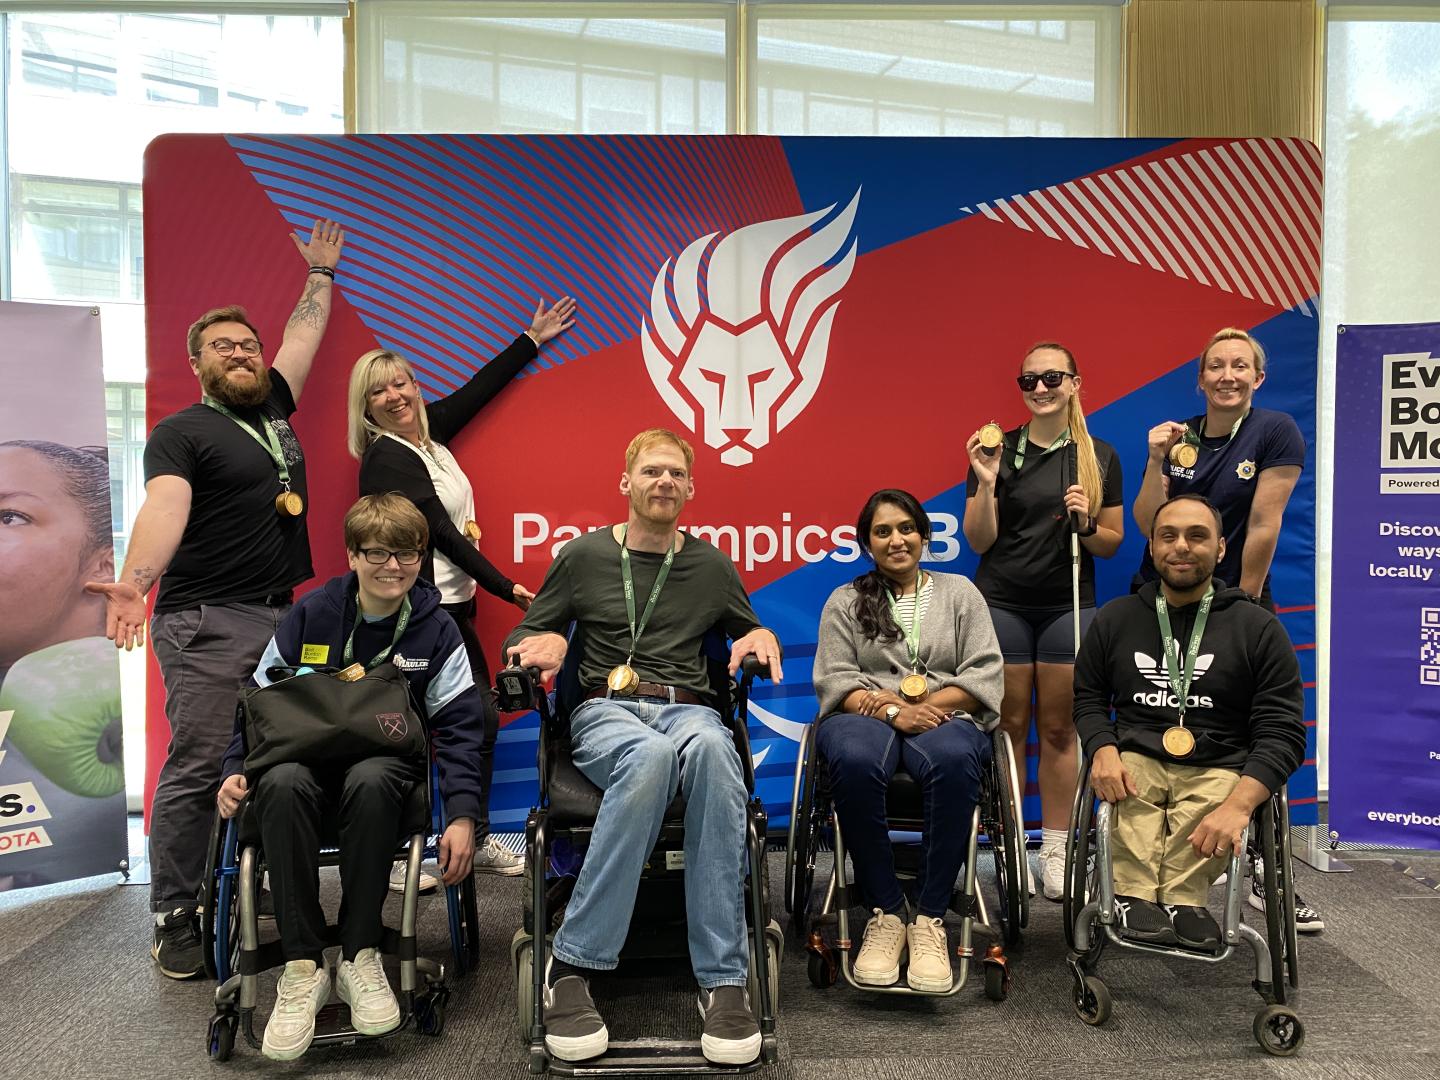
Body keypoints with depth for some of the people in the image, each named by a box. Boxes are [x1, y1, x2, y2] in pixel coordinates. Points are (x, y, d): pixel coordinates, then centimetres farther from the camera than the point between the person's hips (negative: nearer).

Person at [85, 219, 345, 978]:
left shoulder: (272, 408, 16)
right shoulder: (182, 432, -4)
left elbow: (305, 333, 29)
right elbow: (163, 506, -22)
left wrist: (321, 271, 38)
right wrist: (134, 582, -37)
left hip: (281, 617, 6)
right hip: (209, 625, -6)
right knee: (197, 770, -5)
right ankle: (175, 920, 5)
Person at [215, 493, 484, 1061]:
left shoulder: (436, 629, -1)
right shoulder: (312, 612, 1)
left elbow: (459, 725, -4)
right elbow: (260, 696, 7)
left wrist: (462, 815, -14)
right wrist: (235, 768, -8)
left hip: (386, 757, -1)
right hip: (306, 751, 1)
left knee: (370, 782, -38)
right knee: (280, 784, -35)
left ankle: (359, 955, -24)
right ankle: (302, 966, -28)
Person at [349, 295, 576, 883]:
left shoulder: (426, 433, 11)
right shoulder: (384, 458, -12)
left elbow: (479, 388, 21)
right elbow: (441, 530, -16)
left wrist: (532, 340, 27)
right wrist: (506, 587, -15)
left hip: (453, 604, 9)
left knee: (481, 719, 11)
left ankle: (477, 838, 24)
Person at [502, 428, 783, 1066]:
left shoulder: (711, 566, 18)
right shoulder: (585, 555, 13)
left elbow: (750, 632, 28)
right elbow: (522, 637, 17)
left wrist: (763, 637, 5)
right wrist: (546, 641, -6)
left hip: (688, 709, 2)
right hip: (605, 709, -1)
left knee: (709, 747, -39)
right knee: (651, 754, -40)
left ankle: (723, 979, -36)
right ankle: (573, 966, -31)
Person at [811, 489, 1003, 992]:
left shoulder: (959, 592, 19)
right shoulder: (845, 601, 17)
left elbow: (985, 675, 7)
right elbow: (834, 680, 4)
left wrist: (926, 705, -9)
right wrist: (894, 712, -14)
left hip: (944, 717, 0)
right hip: (866, 717, 0)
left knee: (955, 761, -39)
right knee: (854, 762, -39)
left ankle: (930, 918, -28)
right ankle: (885, 913, -24)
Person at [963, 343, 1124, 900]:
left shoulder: (1100, 456, 6)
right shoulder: (998, 449, 1)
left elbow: (1112, 542, 10)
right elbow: (979, 541, -1)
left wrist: (1086, 524, -11)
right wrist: (986, 483, -15)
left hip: (1068, 604, 1)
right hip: (1003, 602, -1)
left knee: (1058, 728, 5)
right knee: (1008, 724, 3)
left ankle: (1055, 850, 14)